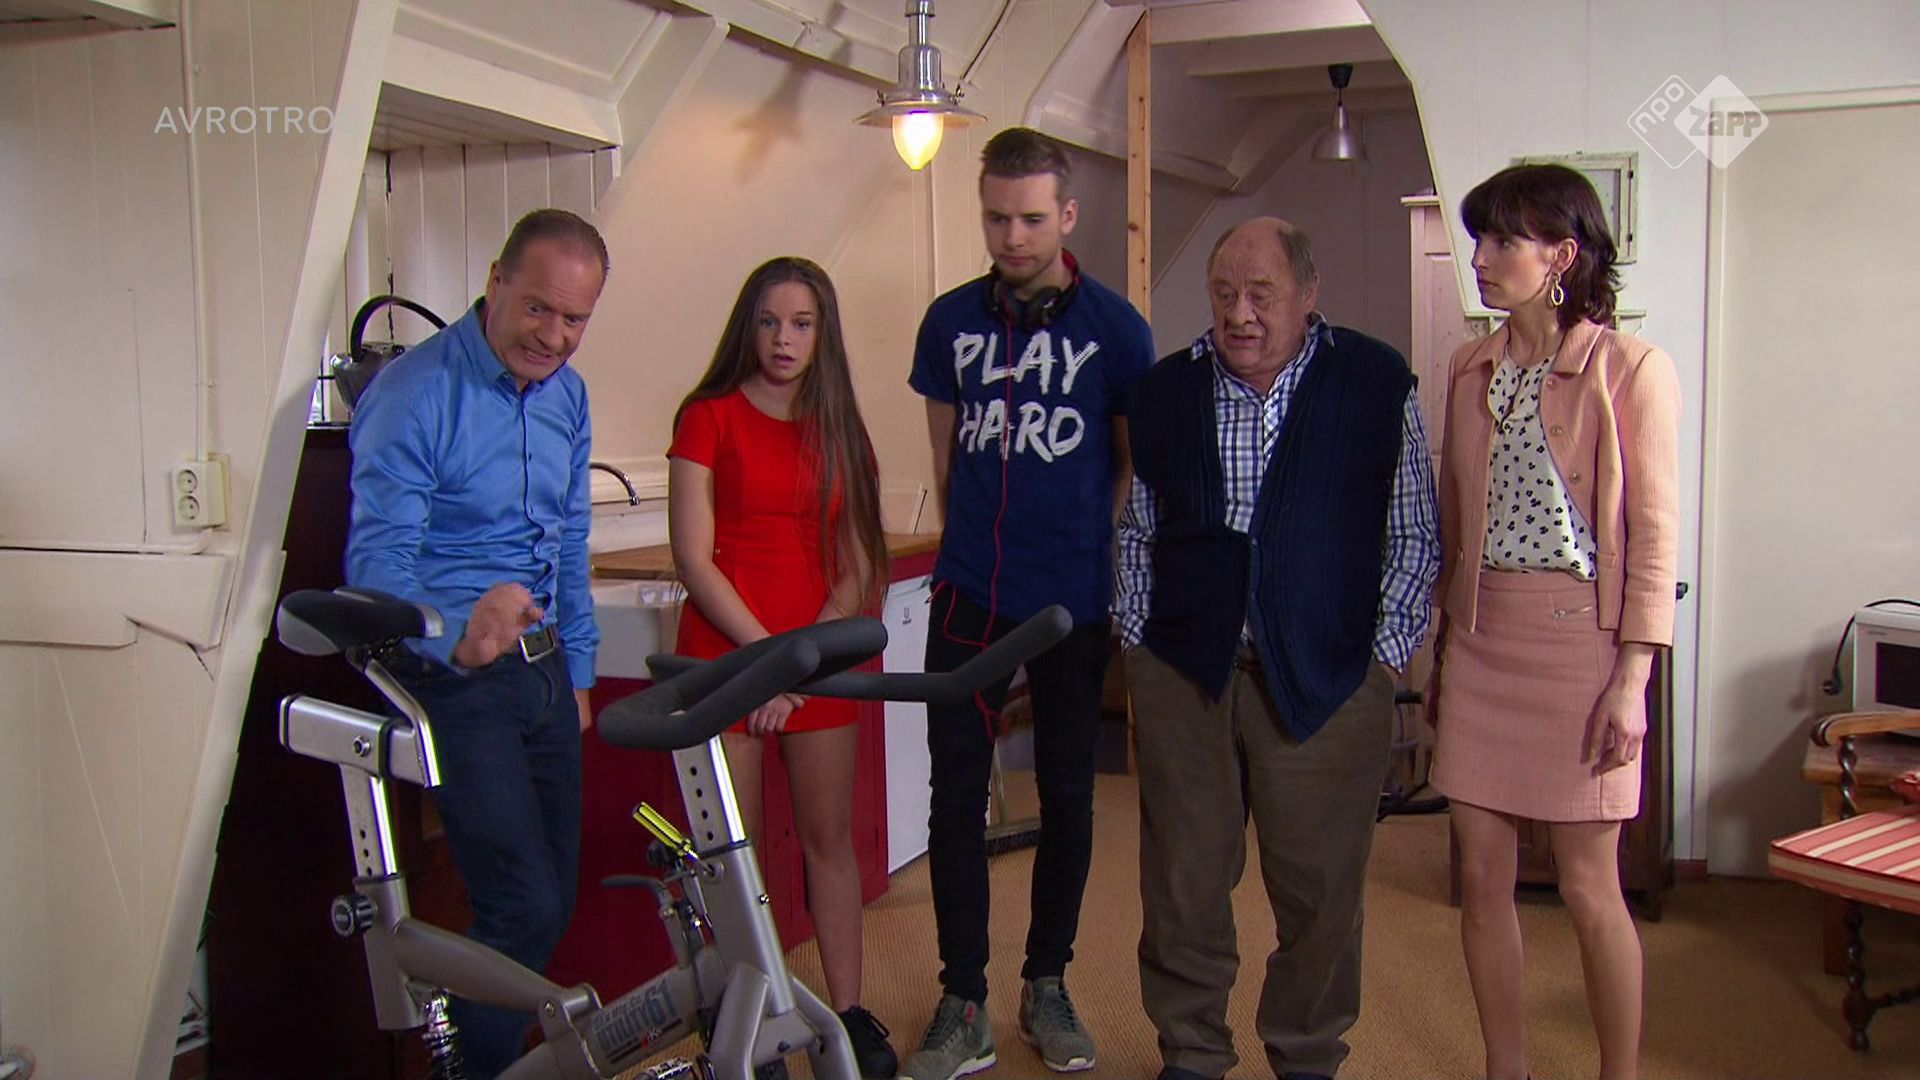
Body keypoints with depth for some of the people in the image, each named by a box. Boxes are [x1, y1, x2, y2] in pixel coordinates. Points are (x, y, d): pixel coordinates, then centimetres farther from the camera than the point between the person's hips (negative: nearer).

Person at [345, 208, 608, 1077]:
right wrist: (458, 636, -41)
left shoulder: (567, 395, 7)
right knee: (524, 904, -13)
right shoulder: (411, 395, -16)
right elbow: (375, 566, -22)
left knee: (553, 902, 11)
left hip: (543, 672, 7)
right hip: (455, 678, -7)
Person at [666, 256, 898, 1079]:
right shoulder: (710, 418, 1)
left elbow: (857, 569, 7)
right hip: (723, 654, -3)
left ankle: (848, 1011, 16)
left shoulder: (839, 432, 11)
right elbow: (693, 558, -6)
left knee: (829, 838, 6)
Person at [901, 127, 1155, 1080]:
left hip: (1073, 601, -1)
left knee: (1067, 796, 9)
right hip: (970, 597, 2)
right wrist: (977, 543, 12)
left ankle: (1046, 984, 26)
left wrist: (1097, 553, 2)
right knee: (956, 795, 0)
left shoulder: (1115, 326, -3)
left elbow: (1137, 466, 6)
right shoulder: (952, 321, 5)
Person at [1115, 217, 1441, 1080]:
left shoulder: (1377, 384, -2)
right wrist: (1136, 640, 9)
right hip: (1182, 675, 2)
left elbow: (1414, 538, 3)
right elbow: (1137, 532, 15)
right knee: (1183, 880, 9)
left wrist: (1385, 655, -2)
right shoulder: (1168, 388, 6)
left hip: (1326, 678, -2)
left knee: (1319, 887, 7)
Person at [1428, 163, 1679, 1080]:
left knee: (1587, 888, 2)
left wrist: (1632, 677, -12)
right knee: (1481, 877, 9)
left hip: (1580, 636, -5)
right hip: (1481, 636, 5)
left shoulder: (1632, 370, -7)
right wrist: (1443, 647, 13)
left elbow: (1654, 533, -8)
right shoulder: (1472, 369, 9)